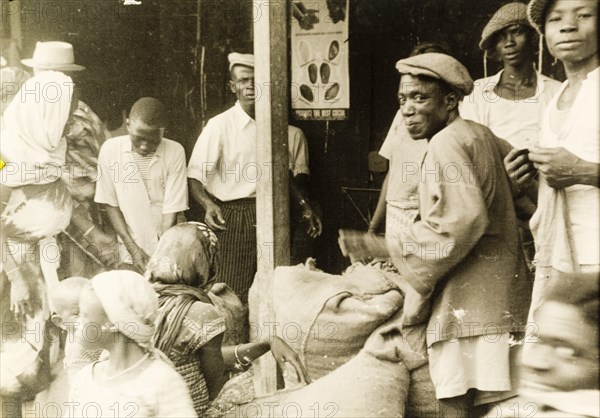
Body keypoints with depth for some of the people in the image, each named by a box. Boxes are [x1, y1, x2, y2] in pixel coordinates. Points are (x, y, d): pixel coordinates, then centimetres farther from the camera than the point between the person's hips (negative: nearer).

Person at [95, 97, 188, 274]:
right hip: (130, 251, 1)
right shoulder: (110, 149, -8)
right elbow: (110, 203, -1)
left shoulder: (175, 152, -11)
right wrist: (132, 248, -8)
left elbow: (172, 209, -10)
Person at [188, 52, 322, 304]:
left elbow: (295, 174, 20)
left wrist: (306, 207, 7)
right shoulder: (219, 126, -3)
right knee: (235, 299, -5)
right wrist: (208, 204, -23)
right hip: (235, 219, -3)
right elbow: (194, 177, -6)